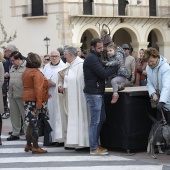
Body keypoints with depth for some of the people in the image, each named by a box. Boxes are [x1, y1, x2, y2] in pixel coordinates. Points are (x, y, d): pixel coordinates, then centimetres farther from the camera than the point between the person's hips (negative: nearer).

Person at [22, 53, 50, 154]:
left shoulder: (26, 72, 14)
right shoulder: (36, 72, -14)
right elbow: (38, 89, -20)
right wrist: (39, 103, -23)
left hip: (27, 99, 9)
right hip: (35, 100, -9)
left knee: (31, 123, 14)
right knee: (35, 124, -6)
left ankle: (28, 145, 18)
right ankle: (35, 147, -4)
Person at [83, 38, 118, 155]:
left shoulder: (95, 57, 17)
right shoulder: (91, 58, -15)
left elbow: (102, 71, 15)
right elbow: (103, 73, -21)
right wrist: (116, 68, -11)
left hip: (98, 92, 10)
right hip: (93, 93, -10)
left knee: (101, 119, 15)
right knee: (95, 121, -6)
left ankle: (96, 144, 23)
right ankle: (94, 148, -1)